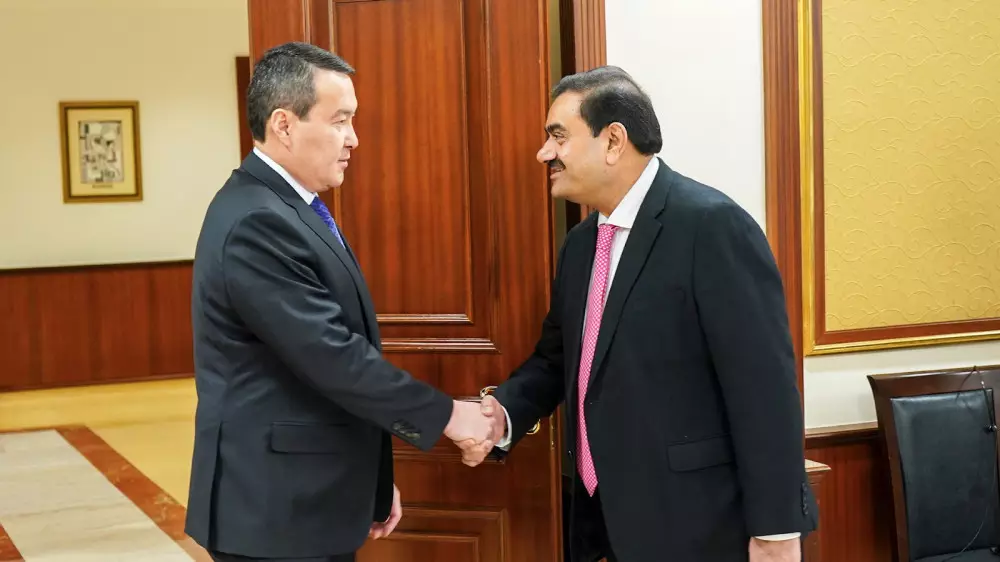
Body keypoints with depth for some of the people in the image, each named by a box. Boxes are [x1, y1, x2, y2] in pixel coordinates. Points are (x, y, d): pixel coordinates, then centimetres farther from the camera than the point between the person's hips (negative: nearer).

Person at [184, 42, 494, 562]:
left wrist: (368, 481, 16)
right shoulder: (257, 223, -21)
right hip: (276, 511, -9)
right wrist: (445, 415, -13)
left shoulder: (286, 208, 11)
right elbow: (334, 358, -24)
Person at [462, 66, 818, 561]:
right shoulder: (581, 242, 10)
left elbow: (765, 383, -18)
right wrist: (504, 413, -1)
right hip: (609, 517, 8)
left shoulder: (711, 224, -15)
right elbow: (558, 357, 19)